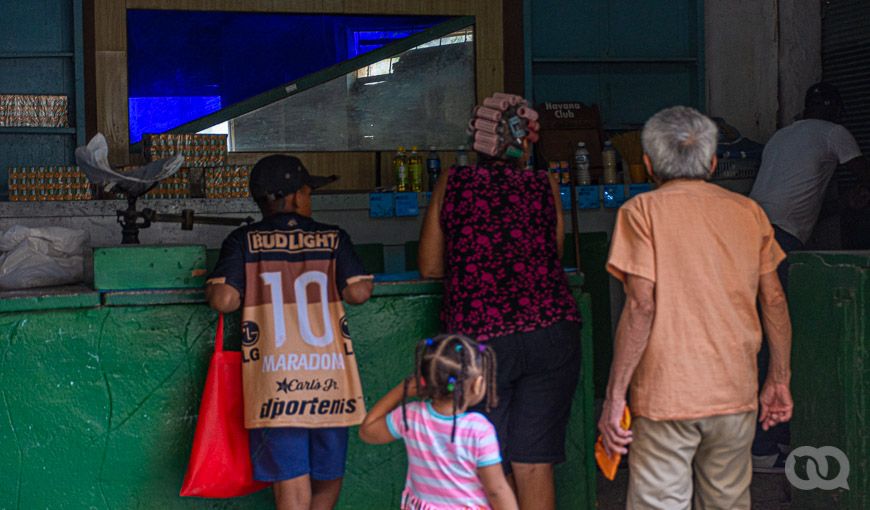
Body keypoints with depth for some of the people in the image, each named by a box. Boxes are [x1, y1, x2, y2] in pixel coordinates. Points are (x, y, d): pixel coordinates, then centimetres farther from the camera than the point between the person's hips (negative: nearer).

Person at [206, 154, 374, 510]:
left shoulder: (243, 241, 2)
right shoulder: (334, 239, 6)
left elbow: (224, 300, -8)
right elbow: (359, 291, -3)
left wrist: (210, 283, 14)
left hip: (275, 383, -1)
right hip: (329, 380, 1)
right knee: (328, 478, 19)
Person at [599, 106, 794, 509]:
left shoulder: (642, 211, -3)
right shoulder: (748, 212, 9)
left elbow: (641, 305, -12)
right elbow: (774, 301, 8)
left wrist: (614, 395, -9)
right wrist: (779, 380, 17)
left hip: (665, 396, -4)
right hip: (735, 394, 4)